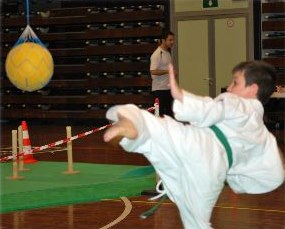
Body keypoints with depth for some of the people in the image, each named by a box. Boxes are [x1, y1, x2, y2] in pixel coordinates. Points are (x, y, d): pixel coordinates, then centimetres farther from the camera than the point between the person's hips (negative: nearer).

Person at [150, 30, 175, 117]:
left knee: (169, 112, 10)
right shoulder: (157, 54, -14)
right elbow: (153, 71, -22)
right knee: (160, 113, -7)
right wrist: (168, 71, -22)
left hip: (168, 88, 9)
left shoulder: (168, 53, 16)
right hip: (159, 89, -9)